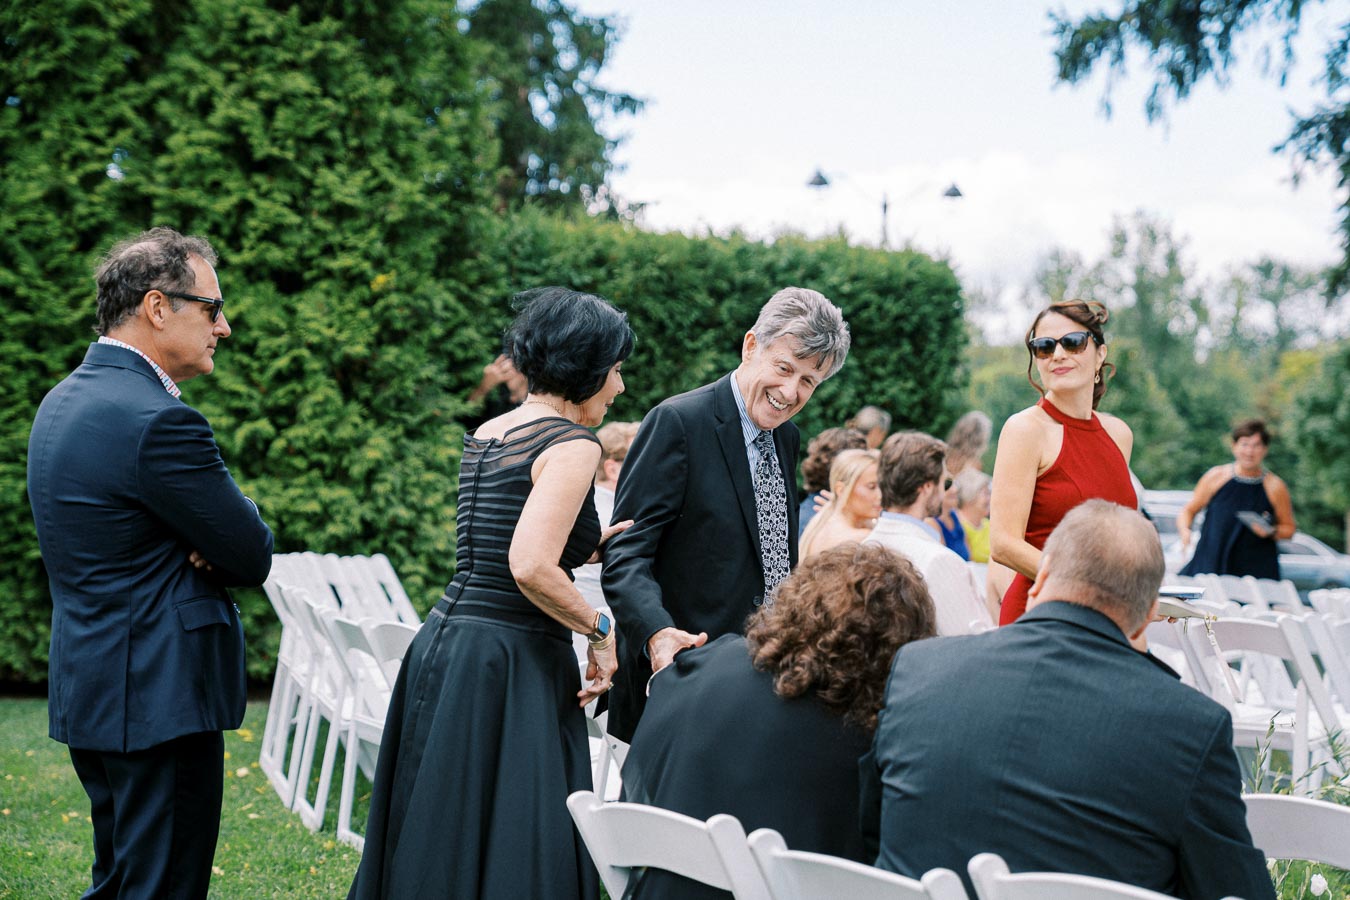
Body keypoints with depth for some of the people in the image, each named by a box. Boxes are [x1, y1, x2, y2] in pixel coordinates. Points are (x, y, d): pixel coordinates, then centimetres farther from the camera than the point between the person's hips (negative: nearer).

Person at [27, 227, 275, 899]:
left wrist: (199, 544, -3)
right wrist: (212, 549, 6)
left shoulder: (62, 400, 10)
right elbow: (255, 557, -14)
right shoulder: (158, 421, -21)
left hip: (86, 687, 10)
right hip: (160, 696, -10)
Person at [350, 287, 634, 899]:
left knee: (441, 838, 15)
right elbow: (530, 568, -22)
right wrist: (599, 628, -10)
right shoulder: (573, 444, -12)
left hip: (444, 643, 8)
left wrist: (604, 539, 22)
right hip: (508, 663, -8)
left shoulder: (486, 435, 13)